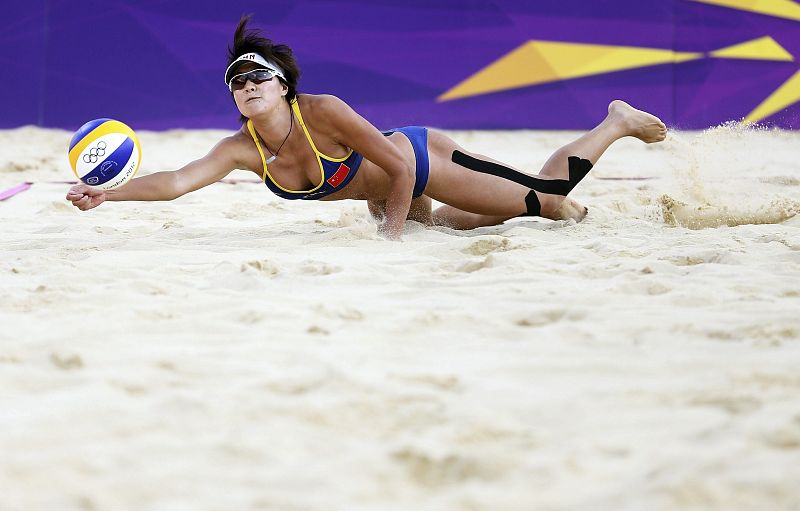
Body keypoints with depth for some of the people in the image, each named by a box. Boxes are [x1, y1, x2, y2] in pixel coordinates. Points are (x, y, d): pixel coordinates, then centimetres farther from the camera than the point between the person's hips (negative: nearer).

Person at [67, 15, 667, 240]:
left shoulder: (324, 111, -35)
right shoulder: (242, 149, -21)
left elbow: (402, 168, -31)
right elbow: (174, 181, -30)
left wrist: (393, 231, -26)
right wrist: (105, 195, -43)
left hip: (425, 159, -5)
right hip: (385, 191, 5)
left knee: (553, 189, 4)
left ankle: (619, 120, 26)